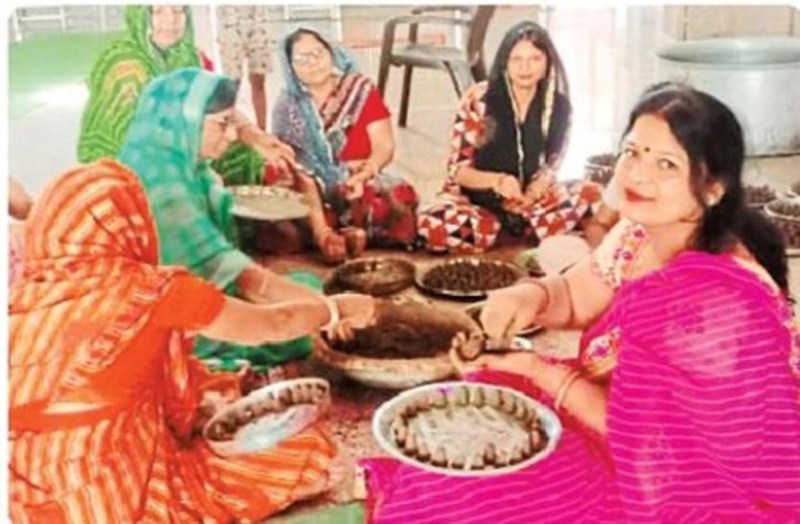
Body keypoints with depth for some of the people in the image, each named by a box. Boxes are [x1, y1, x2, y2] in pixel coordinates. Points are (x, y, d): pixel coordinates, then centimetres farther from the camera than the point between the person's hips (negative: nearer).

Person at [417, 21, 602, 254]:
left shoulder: (558, 105, -1)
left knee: (590, 193, -23)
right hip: (478, 199, -2)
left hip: (530, 201, 2)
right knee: (435, 226, -35)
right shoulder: (477, 100, -10)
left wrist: (536, 189, -21)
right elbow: (458, 170, -9)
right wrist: (497, 181, -30)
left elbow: (552, 165, 4)